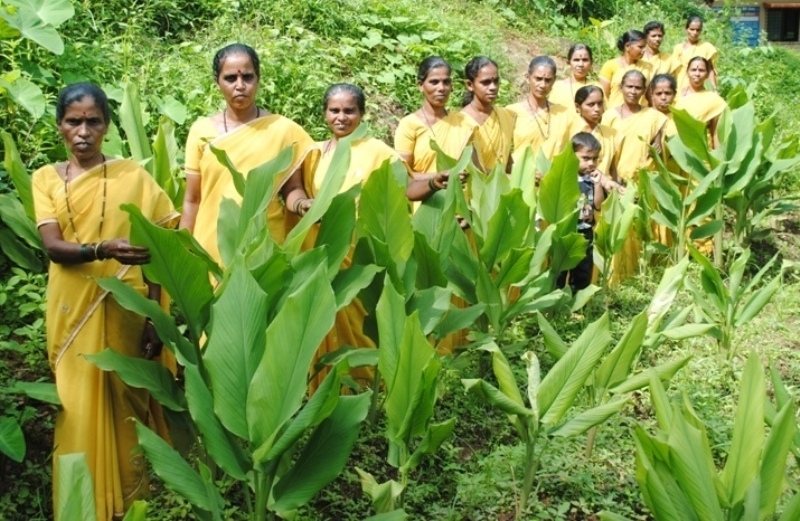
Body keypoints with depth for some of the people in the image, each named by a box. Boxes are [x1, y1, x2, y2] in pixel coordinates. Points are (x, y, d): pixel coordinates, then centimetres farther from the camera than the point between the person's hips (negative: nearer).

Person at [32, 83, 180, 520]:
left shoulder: (132, 175, -2)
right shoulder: (46, 178, 3)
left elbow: (153, 251, -4)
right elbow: (52, 246, -10)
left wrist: (155, 317, -11)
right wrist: (103, 250, -30)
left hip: (125, 310, -2)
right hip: (72, 312, 2)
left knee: (128, 401, 7)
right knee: (80, 409, 6)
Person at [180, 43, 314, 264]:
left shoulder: (283, 129, -2)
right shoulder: (201, 130, 2)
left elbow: (291, 188, 4)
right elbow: (192, 200, 6)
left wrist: (302, 204, -18)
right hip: (211, 247, 1)